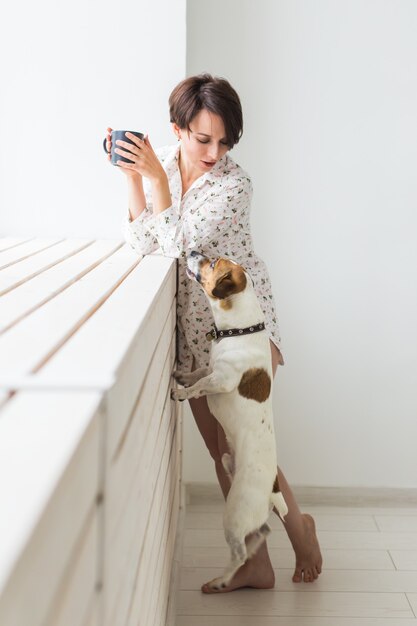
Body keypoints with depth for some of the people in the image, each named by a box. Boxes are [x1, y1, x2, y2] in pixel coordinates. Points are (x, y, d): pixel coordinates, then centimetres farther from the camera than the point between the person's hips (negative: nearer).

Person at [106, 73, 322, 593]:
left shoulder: (234, 181, -14)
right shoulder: (160, 164, 1)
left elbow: (180, 244, -23)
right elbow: (142, 243, -7)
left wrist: (157, 176, -23)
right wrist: (132, 176, -15)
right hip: (193, 326, 5)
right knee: (220, 450, 7)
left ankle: (298, 525, 15)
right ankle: (255, 563, 17)